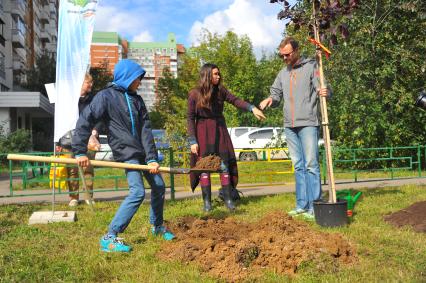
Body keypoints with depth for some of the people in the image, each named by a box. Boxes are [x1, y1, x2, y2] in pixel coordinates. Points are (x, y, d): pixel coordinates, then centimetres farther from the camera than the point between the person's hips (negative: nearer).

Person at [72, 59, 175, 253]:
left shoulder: (137, 100, 10)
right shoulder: (106, 96, -7)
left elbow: (146, 131, 2)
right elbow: (85, 121, -12)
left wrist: (152, 158, -7)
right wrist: (80, 152, -18)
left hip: (143, 153, 7)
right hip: (126, 153, -7)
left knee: (159, 187, 14)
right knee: (138, 192, -20)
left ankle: (157, 226, 37)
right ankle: (110, 238, -15)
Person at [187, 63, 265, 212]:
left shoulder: (220, 90, 1)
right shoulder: (194, 94, -8)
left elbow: (235, 100, -4)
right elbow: (190, 118, -6)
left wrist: (252, 108, -21)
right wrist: (192, 141, -10)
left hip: (220, 131, 3)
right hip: (203, 132, -3)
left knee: (225, 166, 1)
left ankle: (228, 199, 9)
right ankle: (207, 202, 10)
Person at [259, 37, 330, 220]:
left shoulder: (311, 67, 1)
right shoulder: (283, 73, 18)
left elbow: (322, 88, -6)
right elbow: (276, 93, 21)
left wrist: (324, 92, -30)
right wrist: (270, 100, -2)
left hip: (308, 124, -6)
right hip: (289, 126, 6)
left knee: (311, 164, -7)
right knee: (298, 166, 9)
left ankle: (314, 207, -5)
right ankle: (301, 205, 14)